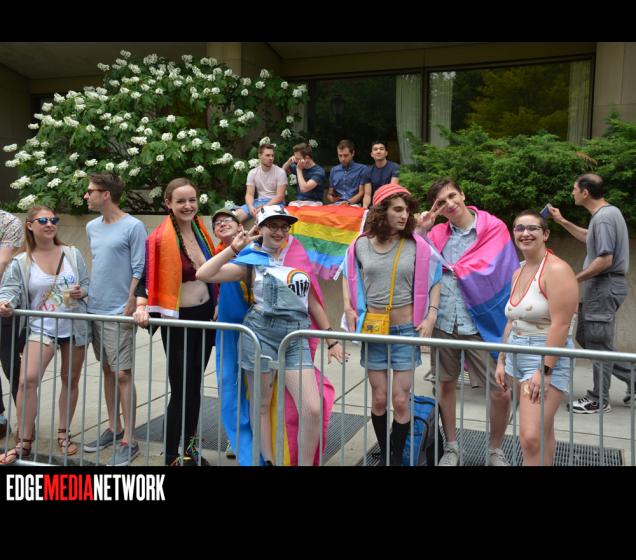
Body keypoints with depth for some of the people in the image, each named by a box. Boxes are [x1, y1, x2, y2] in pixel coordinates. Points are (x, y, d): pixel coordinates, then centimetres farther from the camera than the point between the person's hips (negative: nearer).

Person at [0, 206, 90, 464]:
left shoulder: (73, 254, 1)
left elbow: (87, 284, 5)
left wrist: (81, 292, -17)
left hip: (75, 326, 2)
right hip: (41, 328, -1)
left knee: (70, 380, 11)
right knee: (27, 380, -16)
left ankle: (63, 434, 28)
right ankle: (24, 442, -2)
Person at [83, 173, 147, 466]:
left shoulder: (133, 227, -9)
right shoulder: (92, 227, 12)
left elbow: (138, 270, -11)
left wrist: (130, 305, -15)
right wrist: (87, 293, 16)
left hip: (118, 313, -7)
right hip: (95, 309, 7)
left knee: (122, 374, -6)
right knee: (107, 371, 14)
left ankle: (128, 441, 2)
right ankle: (114, 428, 26)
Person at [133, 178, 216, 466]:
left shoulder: (201, 230, 5)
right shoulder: (159, 238, -14)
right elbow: (146, 275, -14)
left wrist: (217, 305, 15)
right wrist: (142, 306, -29)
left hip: (205, 314, 6)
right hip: (178, 319, -6)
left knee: (195, 385, 15)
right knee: (182, 388, -2)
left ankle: (189, 445, 30)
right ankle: (173, 455, 14)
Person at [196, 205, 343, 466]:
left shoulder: (299, 257, 12)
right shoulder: (251, 260, 4)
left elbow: (313, 301, 18)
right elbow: (203, 274, -5)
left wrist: (331, 339, 18)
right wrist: (234, 249, -9)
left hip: (297, 337, 2)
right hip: (261, 333, -2)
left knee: (313, 410, -7)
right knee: (261, 405, 9)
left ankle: (305, 463, 12)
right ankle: (268, 461, 27)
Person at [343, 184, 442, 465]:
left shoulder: (417, 246, -4)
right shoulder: (361, 246, -1)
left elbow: (435, 279, 5)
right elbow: (348, 275, 15)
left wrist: (431, 316, -5)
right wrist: (348, 308, 3)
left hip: (406, 330, -1)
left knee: (400, 400, 0)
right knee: (379, 399, 8)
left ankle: (396, 458, 17)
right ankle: (383, 455, 27)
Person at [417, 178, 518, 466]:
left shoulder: (494, 228, -3)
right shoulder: (437, 234, 7)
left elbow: (507, 277, -4)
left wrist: (453, 269, -4)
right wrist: (420, 232, -5)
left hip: (481, 324, -3)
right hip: (443, 323, 3)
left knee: (501, 393, -1)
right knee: (446, 385, 13)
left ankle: (495, 451, 24)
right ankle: (451, 447, 32)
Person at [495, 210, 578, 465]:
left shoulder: (556, 270, -12)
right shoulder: (519, 273, 13)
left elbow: (560, 325, -19)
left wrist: (545, 370, -22)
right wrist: (501, 361, 15)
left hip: (547, 358, -8)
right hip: (518, 355, 8)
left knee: (532, 436, -14)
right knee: (543, 432, 16)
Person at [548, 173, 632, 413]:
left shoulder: (604, 217, -19)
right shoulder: (608, 212, 13)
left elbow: (605, 260, -24)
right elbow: (590, 238, 30)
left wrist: (575, 279, -17)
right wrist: (562, 221, 27)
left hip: (604, 287, -10)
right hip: (599, 286, 10)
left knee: (598, 342, -1)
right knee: (584, 337, 16)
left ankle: (599, 400, 10)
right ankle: (630, 375, 21)